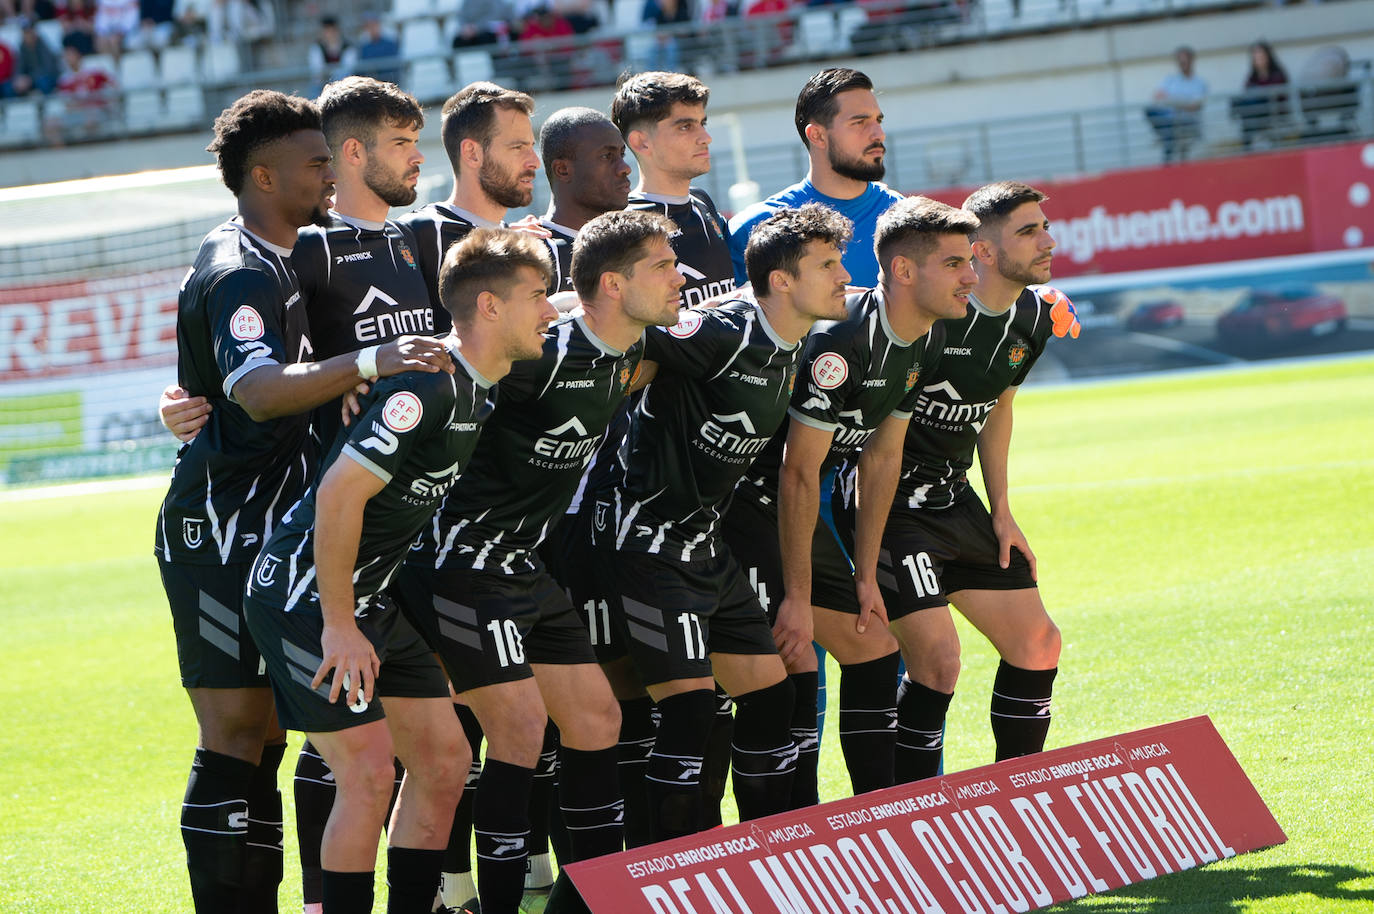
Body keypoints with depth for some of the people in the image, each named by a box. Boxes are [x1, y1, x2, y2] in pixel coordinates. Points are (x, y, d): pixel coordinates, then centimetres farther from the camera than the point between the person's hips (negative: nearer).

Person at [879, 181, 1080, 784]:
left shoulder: (1034, 317, 2)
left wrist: (1001, 513, 16)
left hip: (954, 498, 8)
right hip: (889, 502, -8)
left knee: (1037, 646, 7)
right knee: (937, 659, -17)